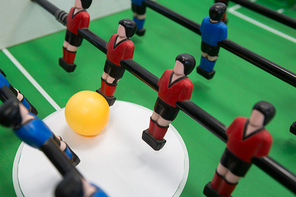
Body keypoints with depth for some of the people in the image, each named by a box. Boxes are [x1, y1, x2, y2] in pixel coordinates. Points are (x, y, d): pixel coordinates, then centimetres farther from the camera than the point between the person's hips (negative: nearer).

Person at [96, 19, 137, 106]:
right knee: (104, 77, 21)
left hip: (117, 67, -6)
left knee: (111, 82, 10)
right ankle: (102, 92, 46)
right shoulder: (114, 37, -11)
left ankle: (108, 97, 34)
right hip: (109, 62, 7)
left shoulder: (129, 46, -32)